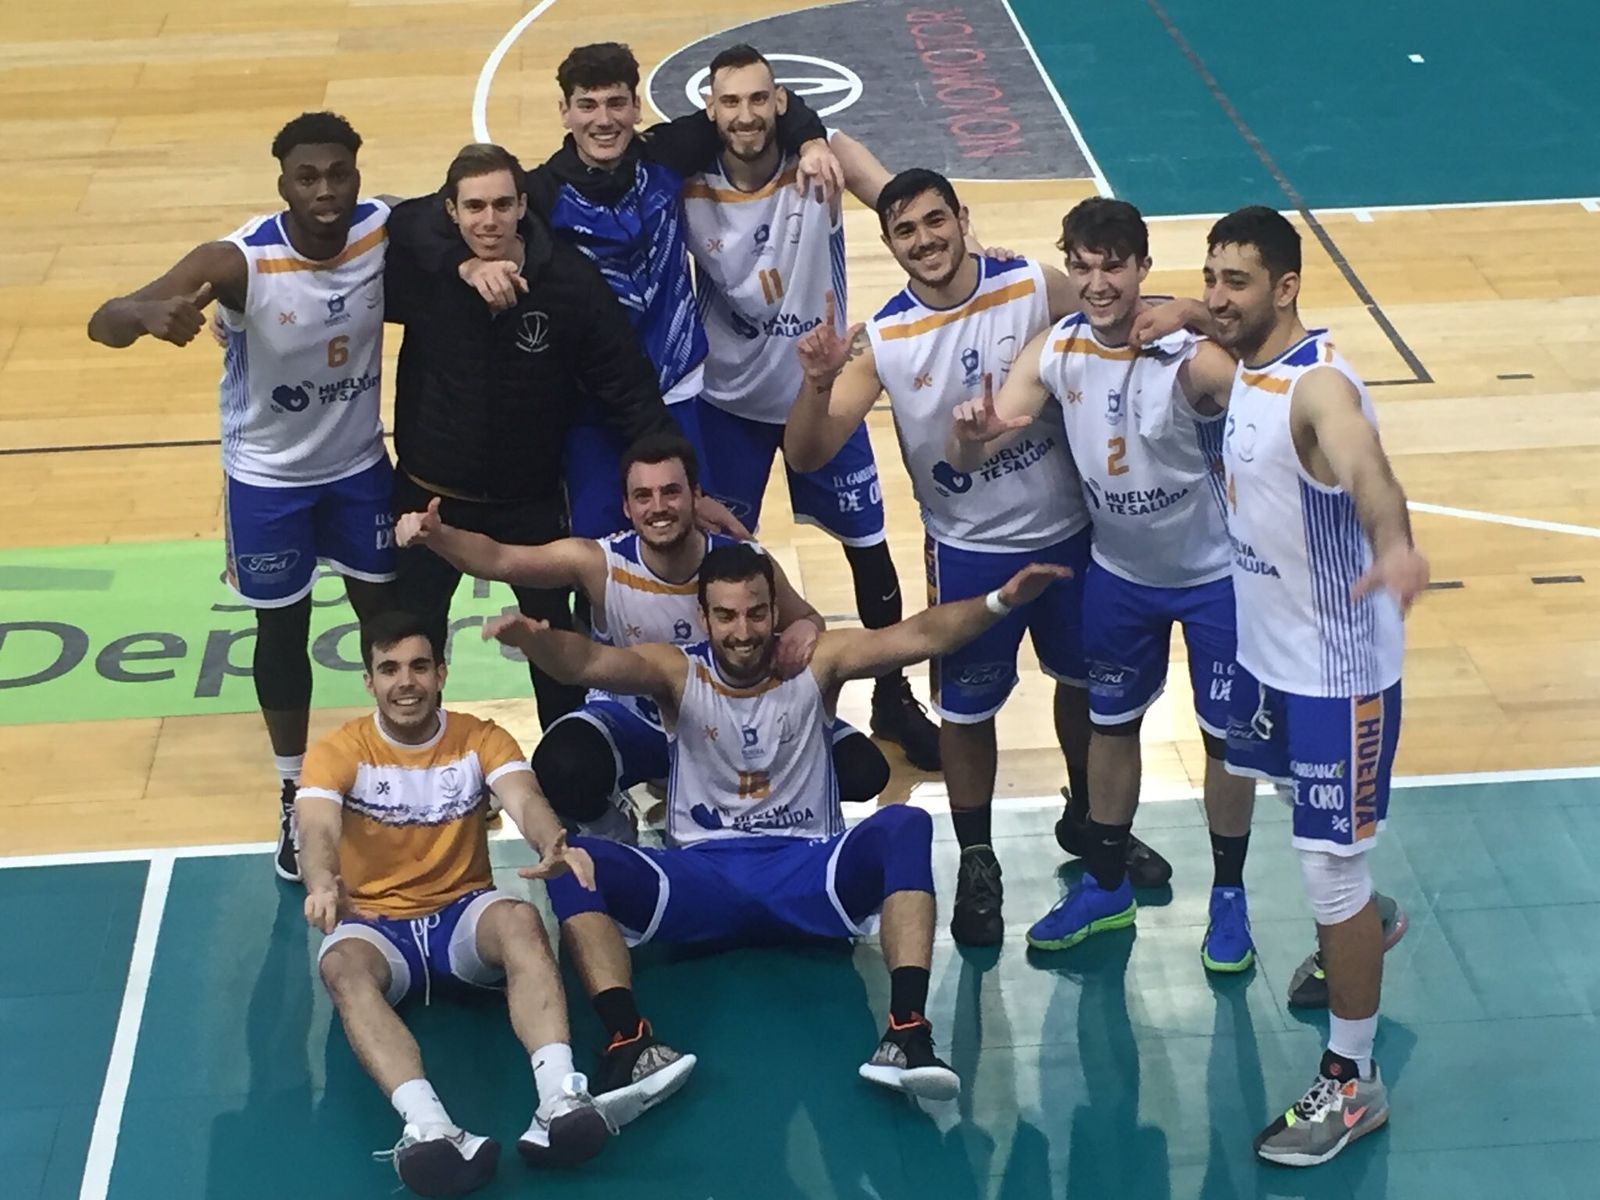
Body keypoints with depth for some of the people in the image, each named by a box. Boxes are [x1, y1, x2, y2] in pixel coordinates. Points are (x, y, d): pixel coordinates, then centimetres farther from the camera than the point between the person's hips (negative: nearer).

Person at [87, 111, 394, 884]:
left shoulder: (387, 232, -21)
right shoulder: (238, 262, -31)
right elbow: (101, 324, -39)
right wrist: (149, 312, -61)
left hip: (359, 462, 3)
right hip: (268, 476, -3)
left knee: (385, 611, 17)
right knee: (283, 630, 12)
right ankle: (296, 798, 30)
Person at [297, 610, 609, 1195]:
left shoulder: (481, 739, -1)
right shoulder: (337, 752, -5)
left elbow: (524, 799, -21)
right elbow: (317, 829, -25)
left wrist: (554, 845, -47)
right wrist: (323, 885, -50)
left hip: (463, 913, 1)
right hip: (375, 924, -1)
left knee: (520, 920, -34)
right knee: (342, 964, -37)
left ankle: (560, 1097, -51)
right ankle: (426, 1124, -60)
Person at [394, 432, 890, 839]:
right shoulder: (599, 564, -23)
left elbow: (805, 619, -1)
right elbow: (499, 560, -31)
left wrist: (804, 632, -26)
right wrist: (436, 535, -51)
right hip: (630, 720, -2)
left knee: (862, 769, -11)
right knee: (562, 771, -36)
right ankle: (616, 839, 2)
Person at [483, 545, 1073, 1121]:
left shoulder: (816, 660, 1)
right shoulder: (676, 671, -1)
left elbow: (920, 635, -13)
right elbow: (589, 661, -20)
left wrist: (999, 602, -31)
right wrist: (531, 638, -43)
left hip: (807, 874, 0)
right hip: (701, 880, 0)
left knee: (905, 826, -29)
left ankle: (907, 1028, -40)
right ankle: (627, 1036, -42)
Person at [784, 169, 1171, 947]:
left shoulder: (1038, 290, -14)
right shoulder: (880, 342, -14)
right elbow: (806, 456, -17)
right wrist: (817, 385, -37)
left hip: (1068, 533, 1)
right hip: (969, 551, -1)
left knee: (1086, 680, 20)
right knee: (966, 709, 10)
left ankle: (1088, 818, 45)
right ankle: (977, 863, 30)